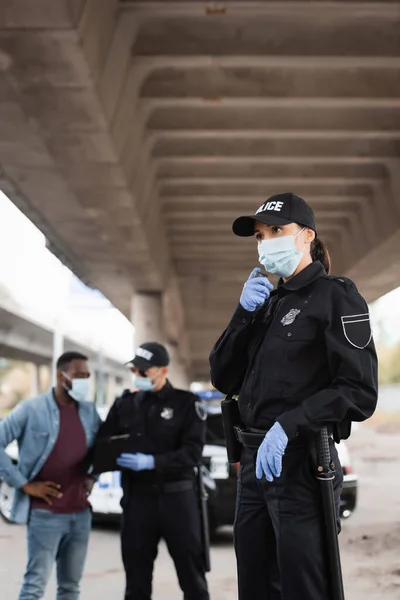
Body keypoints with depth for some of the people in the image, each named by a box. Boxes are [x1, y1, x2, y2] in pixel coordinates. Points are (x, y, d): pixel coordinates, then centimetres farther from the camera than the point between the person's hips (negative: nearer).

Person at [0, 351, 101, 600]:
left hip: (81, 513, 5)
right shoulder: (31, 409, -9)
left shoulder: (90, 412, 7)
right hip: (45, 514, -5)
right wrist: (23, 484, -12)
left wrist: (93, 477, 7)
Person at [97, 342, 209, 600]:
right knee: (136, 575, 8)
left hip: (177, 497, -3)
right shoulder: (125, 404, 9)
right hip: (137, 498, 3)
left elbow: (193, 452, -11)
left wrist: (152, 462, -23)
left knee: (192, 574, 5)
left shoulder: (187, 403, -1)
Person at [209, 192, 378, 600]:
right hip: (254, 461, 7)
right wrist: (245, 314, -2)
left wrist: (288, 425, -24)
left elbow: (359, 391, -14)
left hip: (300, 462, -7)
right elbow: (224, 379, 11)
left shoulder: (335, 296, -4)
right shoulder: (269, 303, 17)